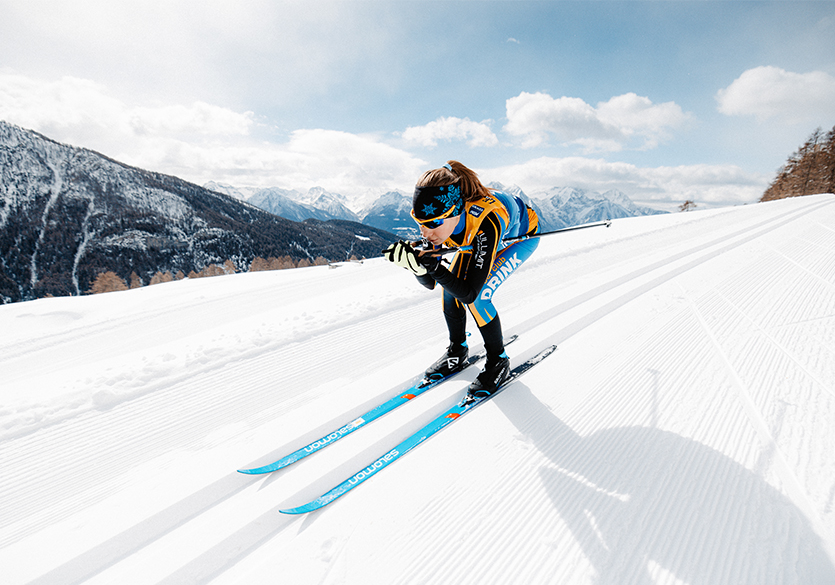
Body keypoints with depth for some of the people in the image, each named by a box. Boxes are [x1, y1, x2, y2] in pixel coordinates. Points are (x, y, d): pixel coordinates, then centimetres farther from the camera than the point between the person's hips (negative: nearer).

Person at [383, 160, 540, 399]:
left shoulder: (485, 223, -46)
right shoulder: (437, 217, -28)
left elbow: (470, 293, -44)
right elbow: (430, 283, -22)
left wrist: (430, 264, -55)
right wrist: (416, 262, -42)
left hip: (521, 236, -5)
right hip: (478, 236, 6)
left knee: (476, 298, -21)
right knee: (451, 289, -8)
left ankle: (498, 361, 4)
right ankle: (457, 351, 17)